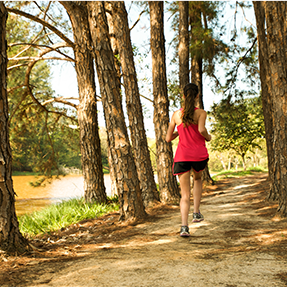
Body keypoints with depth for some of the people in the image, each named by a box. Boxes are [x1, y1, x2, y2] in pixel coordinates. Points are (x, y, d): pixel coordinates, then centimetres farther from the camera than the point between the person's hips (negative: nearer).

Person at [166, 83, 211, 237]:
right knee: (197, 179, 31)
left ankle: (184, 226, -12)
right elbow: (201, 129, -20)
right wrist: (207, 137, 1)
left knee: (185, 194, 4)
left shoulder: (176, 114, 6)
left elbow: (168, 138, 8)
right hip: (199, 155, -1)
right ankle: (196, 212, 20)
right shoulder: (201, 113, -1)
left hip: (182, 157, 1)